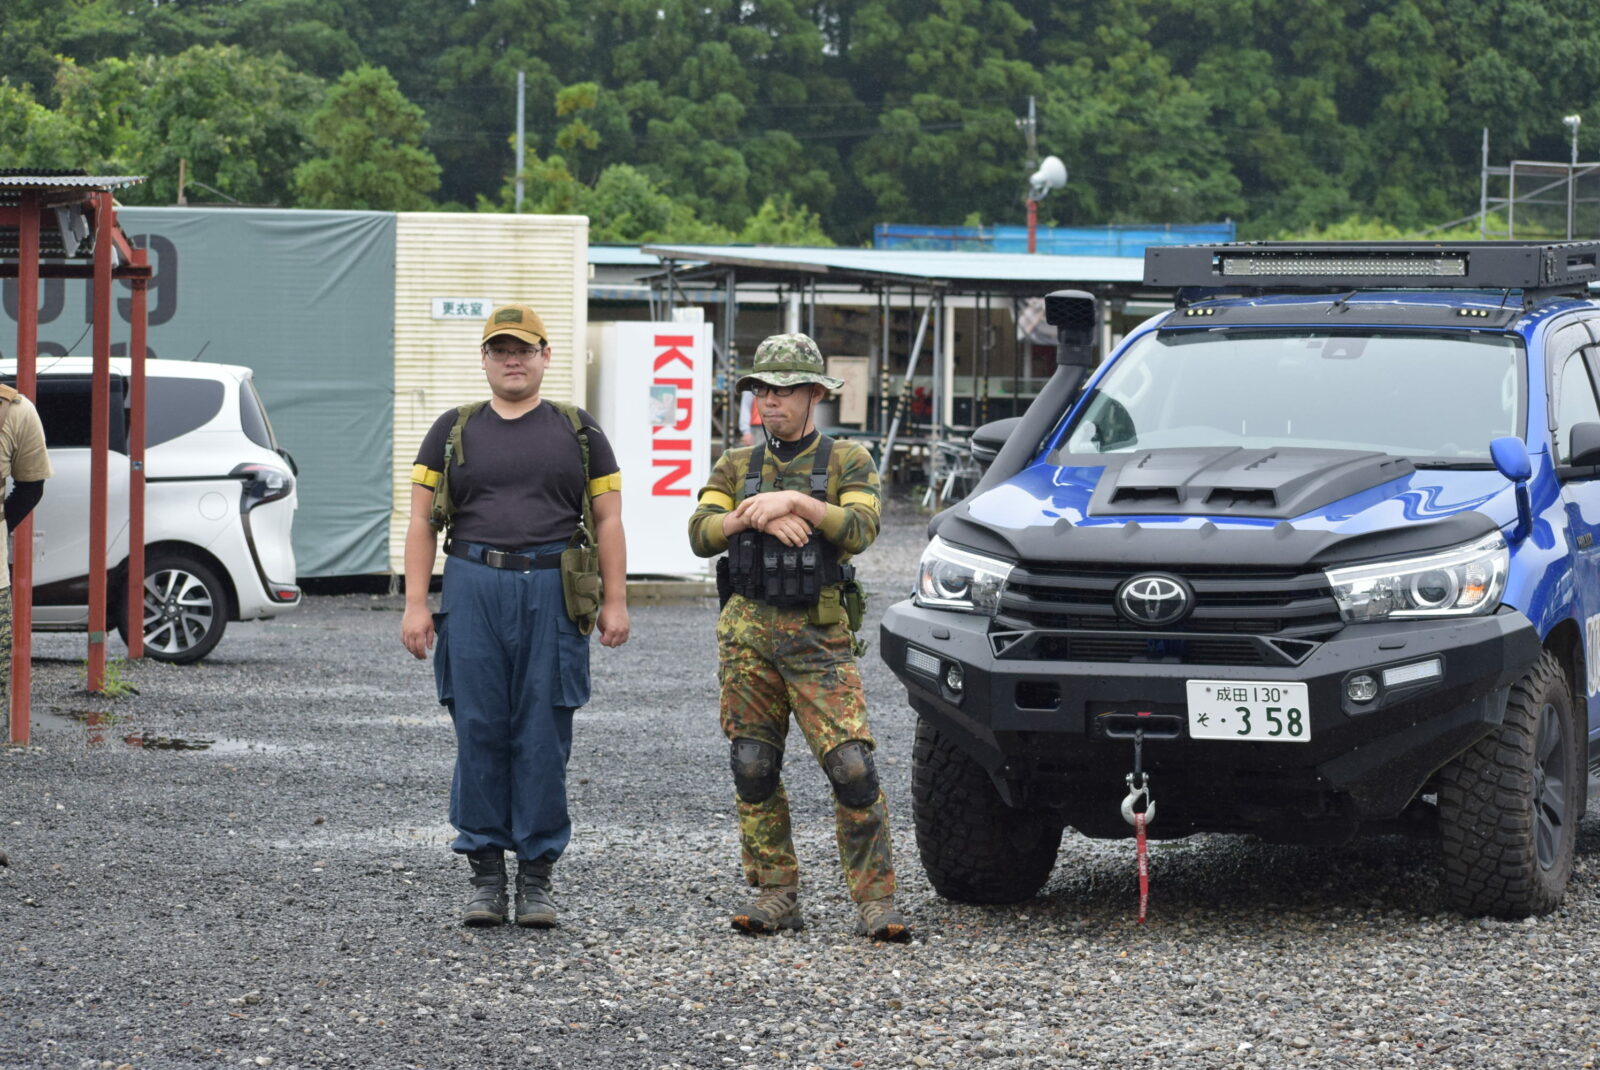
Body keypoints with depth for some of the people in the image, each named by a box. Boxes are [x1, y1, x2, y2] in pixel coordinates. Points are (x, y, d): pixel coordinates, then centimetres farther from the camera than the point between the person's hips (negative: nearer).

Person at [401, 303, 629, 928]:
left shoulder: (577, 432, 12)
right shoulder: (453, 432, 13)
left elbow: (607, 521, 10)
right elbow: (422, 523, 9)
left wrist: (614, 602, 1)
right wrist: (415, 605, -1)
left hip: (552, 594, 0)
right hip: (473, 589, 1)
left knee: (544, 737, -1)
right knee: (479, 731, -1)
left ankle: (537, 875, 6)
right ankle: (485, 873, 6)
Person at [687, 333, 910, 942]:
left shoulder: (847, 462, 4)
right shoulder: (736, 467, 12)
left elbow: (860, 529, -14)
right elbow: (700, 535, -1)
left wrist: (792, 501, -22)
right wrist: (760, 519, -17)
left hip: (819, 639, -3)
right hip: (748, 633, 4)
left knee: (852, 767, -13)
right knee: (754, 771, 4)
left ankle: (875, 903, -9)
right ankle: (776, 897, 13)